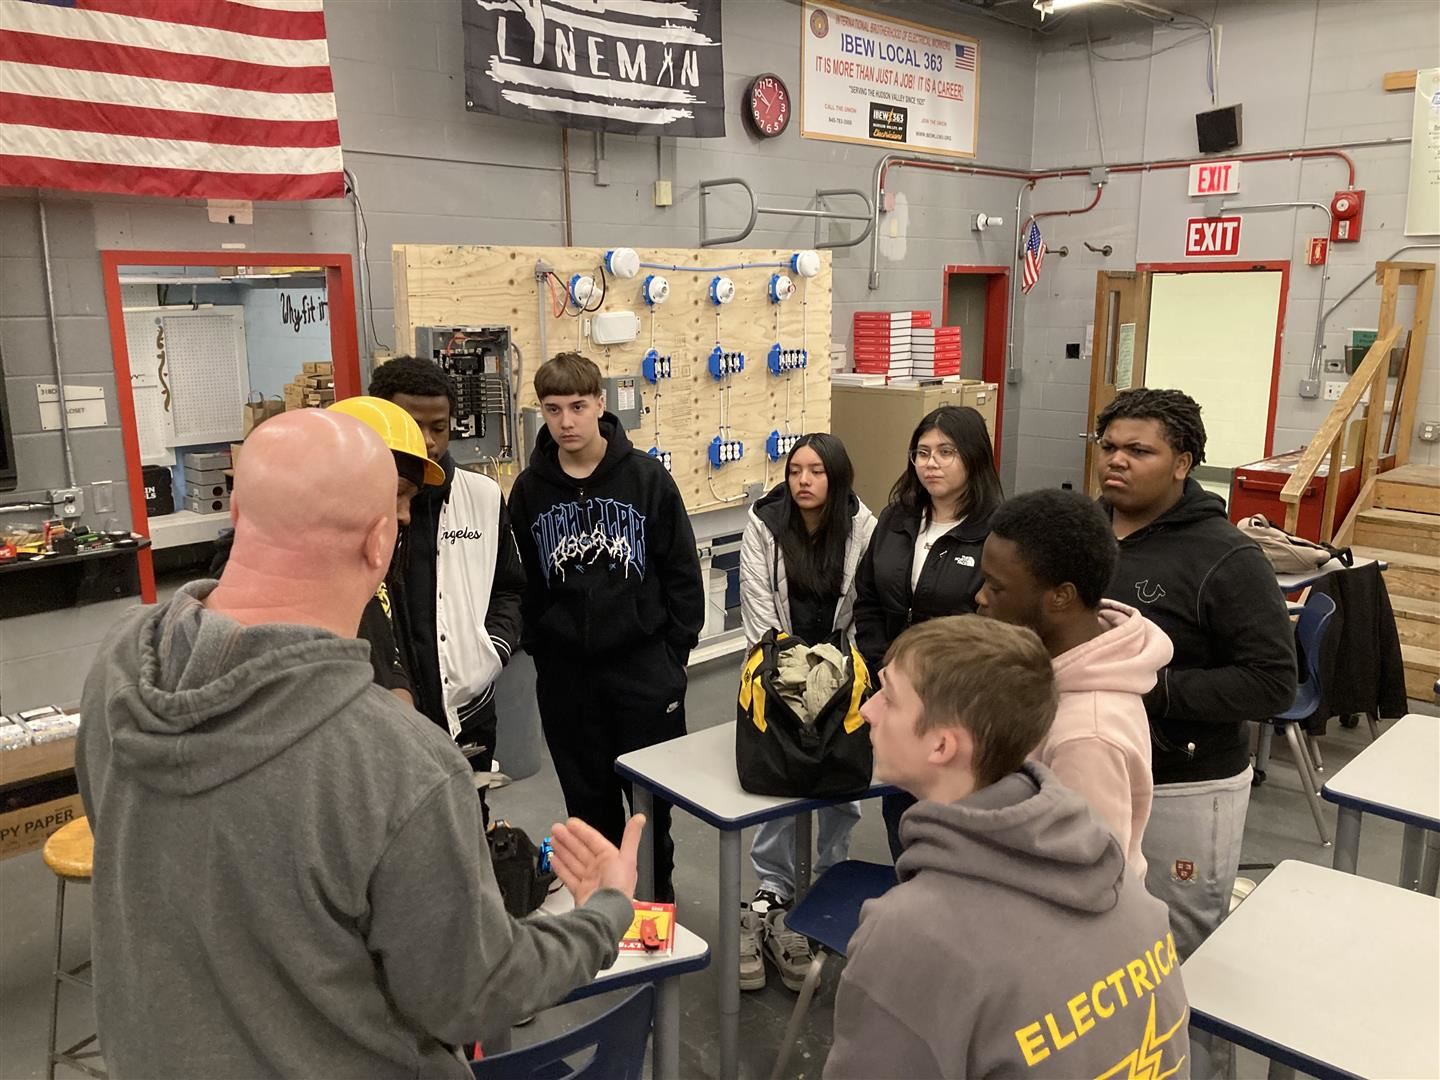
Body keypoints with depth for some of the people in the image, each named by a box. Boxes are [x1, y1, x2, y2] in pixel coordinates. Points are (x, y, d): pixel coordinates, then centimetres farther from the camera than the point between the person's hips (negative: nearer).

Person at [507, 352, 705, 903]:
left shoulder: (646, 476, -6)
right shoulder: (529, 489, 0)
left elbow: (681, 572, -3)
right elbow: (522, 584, 6)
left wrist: (674, 653, -4)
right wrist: (540, 649, 2)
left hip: (642, 664, -1)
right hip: (564, 673, 2)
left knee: (653, 793, 11)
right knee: (588, 798, 14)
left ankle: (656, 890, 31)